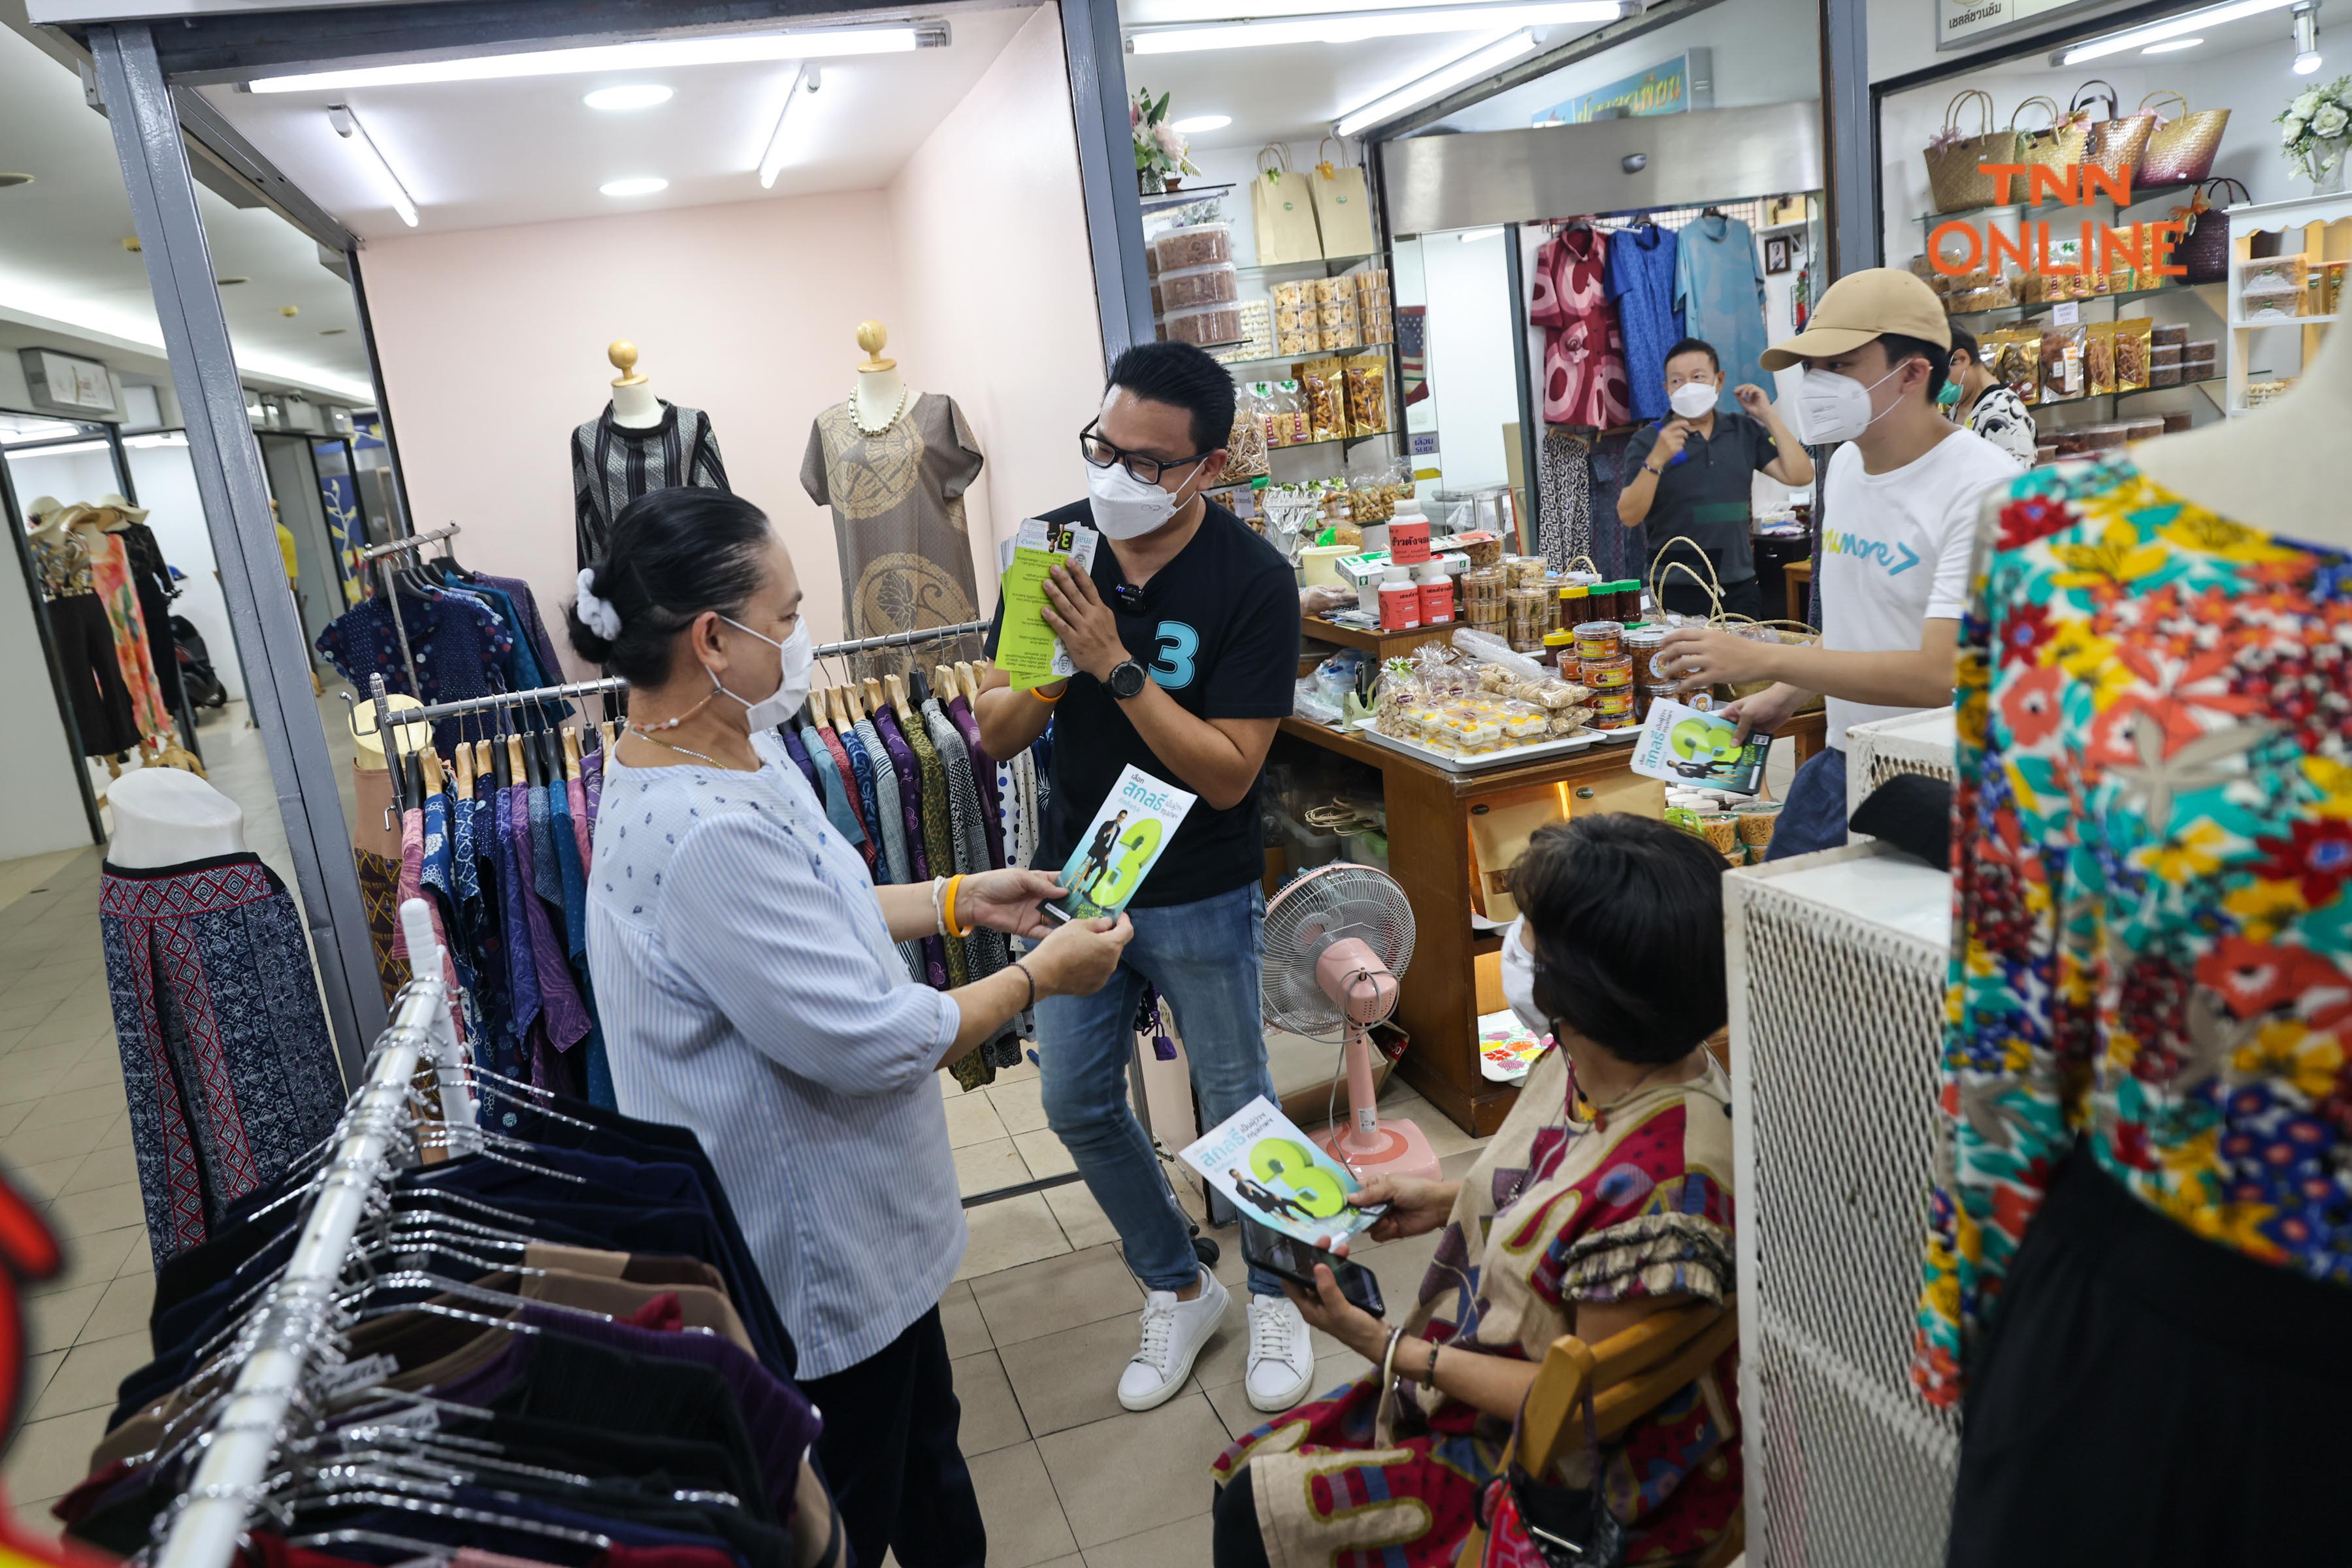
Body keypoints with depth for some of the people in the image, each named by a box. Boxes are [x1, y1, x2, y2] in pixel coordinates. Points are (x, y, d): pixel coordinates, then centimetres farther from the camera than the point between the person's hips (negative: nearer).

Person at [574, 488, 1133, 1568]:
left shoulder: (719, 751, -2)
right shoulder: (707, 835, -34)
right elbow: (876, 1042, -29)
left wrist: (960, 900, 6)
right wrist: (1037, 975, -15)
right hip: (821, 1243, -10)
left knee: (921, 1427, 29)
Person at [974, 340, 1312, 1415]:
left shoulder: (1251, 580, -18)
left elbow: (1228, 773, -23)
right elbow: (995, 736, -5)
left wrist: (1115, 665, -30)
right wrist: (1042, 679, -27)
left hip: (1201, 896, -4)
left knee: (1238, 1104, 12)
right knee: (1077, 1105, 14)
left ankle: (1273, 1295, 39)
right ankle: (1176, 1288, 37)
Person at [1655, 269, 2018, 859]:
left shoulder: (1982, 489, -20)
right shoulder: (1846, 463, 7)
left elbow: (1942, 675, -28)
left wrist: (1761, 660, -29)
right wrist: (1783, 696, 10)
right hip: (1840, 765, 8)